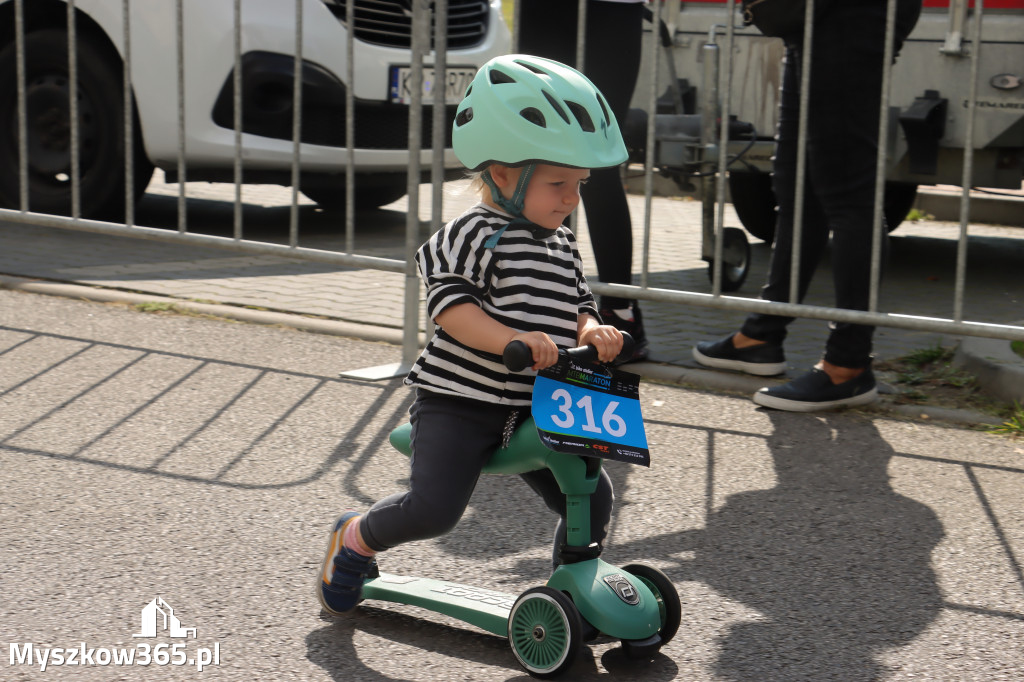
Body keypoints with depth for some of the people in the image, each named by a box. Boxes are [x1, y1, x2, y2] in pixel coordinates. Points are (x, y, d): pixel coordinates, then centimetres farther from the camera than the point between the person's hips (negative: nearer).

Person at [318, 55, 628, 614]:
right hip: (459, 403, -7)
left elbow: (578, 306, 15)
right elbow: (450, 305, -21)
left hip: (534, 409, 7)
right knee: (433, 507, -19)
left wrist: (592, 332, -9)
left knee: (592, 500, -1)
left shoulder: (563, 248, 13)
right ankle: (356, 538, 12)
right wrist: (512, 340, -34)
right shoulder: (472, 236, -12)